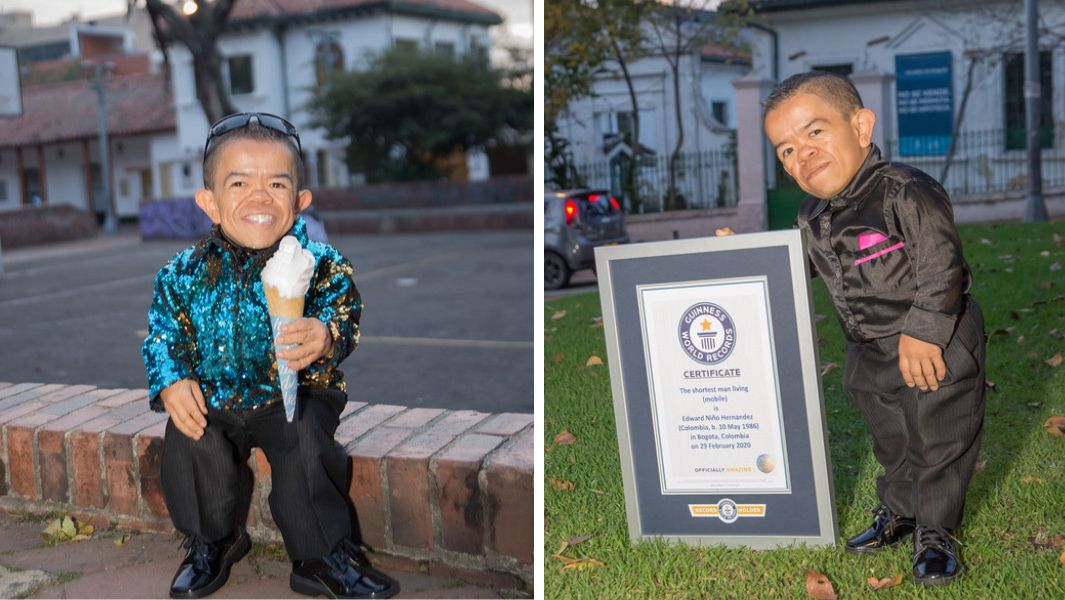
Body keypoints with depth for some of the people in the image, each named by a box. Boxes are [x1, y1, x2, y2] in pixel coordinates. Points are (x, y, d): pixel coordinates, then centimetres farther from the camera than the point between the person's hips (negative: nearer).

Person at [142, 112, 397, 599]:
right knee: (187, 445, -20)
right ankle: (212, 541, 10)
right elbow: (163, 332, 4)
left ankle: (323, 555, -4)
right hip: (213, 397, 3)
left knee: (305, 445, -28)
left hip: (294, 394, -2)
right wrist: (171, 382, -14)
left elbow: (342, 310, -22)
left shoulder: (318, 263, -12)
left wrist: (326, 336, -47)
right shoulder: (186, 272, -3)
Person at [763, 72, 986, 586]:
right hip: (869, 354, 7)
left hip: (935, 347, -7)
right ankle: (899, 511, 41)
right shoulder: (813, 217, 2)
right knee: (890, 441, 21)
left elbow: (940, 267, -25)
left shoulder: (906, 191, -23)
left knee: (939, 440, 5)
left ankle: (935, 530, 21)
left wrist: (921, 332, -26)